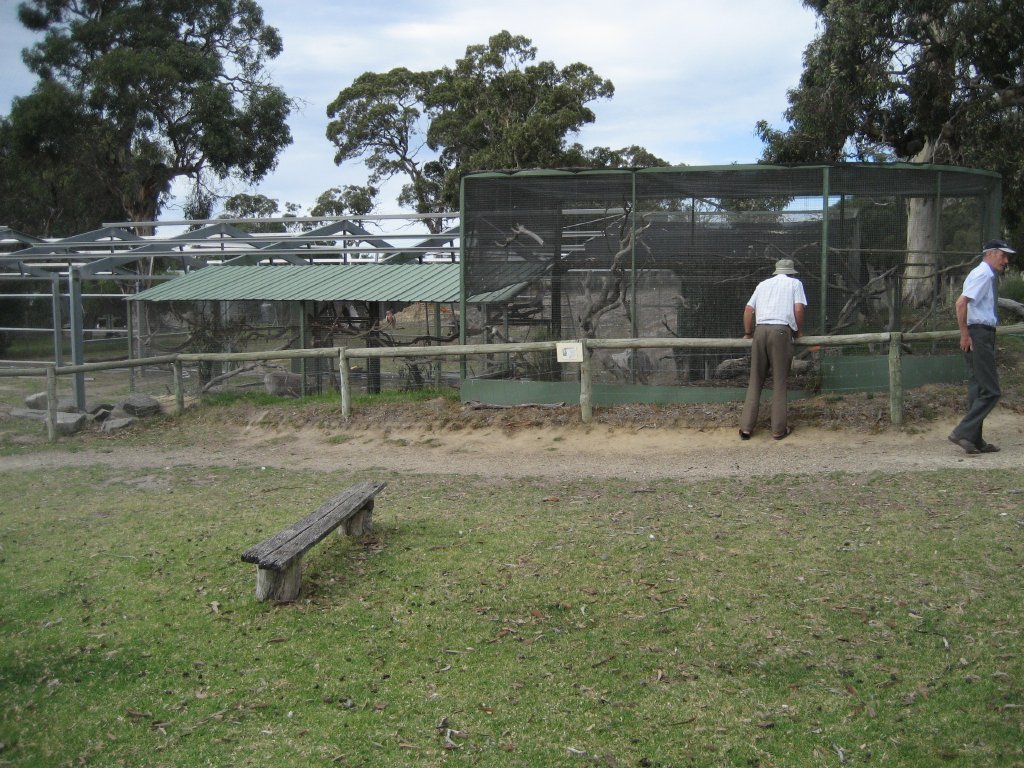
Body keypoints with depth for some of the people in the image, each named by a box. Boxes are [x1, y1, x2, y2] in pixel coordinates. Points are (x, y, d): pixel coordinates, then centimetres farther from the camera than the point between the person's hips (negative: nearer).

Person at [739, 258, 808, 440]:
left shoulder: (763, 284, 24)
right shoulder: (795, 283, 14)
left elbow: (748, 310, 18)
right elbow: (798, 309, 1)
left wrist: (747, 333, 27)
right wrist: (798, 331, 15)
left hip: (760, 330, 3)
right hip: (781, 331, -3)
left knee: (755, 380, 6)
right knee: (779, 381, 2)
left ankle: (746, 427, 2)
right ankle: (779, 429, 3)